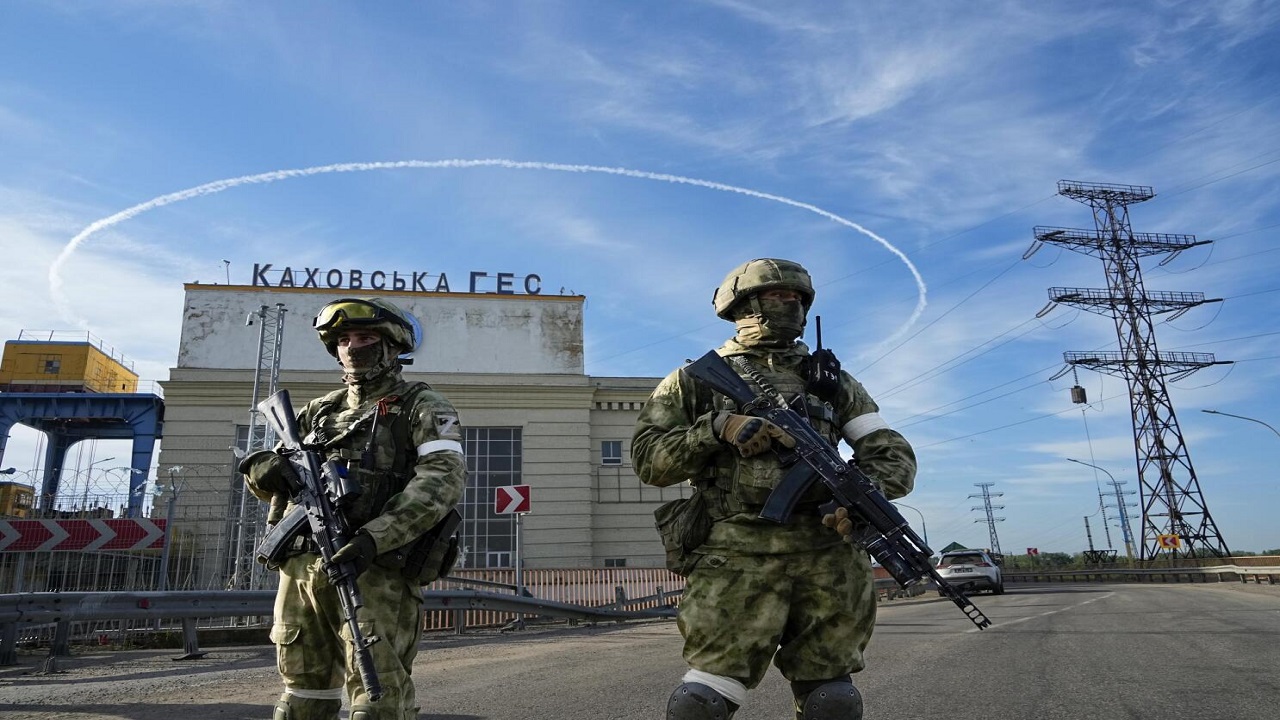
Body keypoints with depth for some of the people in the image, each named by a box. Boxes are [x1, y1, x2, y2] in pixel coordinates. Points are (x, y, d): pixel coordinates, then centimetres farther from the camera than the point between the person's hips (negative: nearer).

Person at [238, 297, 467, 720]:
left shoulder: (421, 407, 2)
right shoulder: (321, 410, 20)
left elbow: (444, 477, -14)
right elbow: (268, 477, 24)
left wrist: (375, 536, -27)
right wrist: (262, 469, -3)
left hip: (374, 571, -6)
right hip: (301, 570, 6)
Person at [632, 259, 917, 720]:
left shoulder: (829, 378, 20)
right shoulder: (701, 376, 12)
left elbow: (893, 453, 14)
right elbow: (647, 459, 5)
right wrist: (716, 428, -11)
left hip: (829, 556, 3)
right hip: (737, 558, -3)